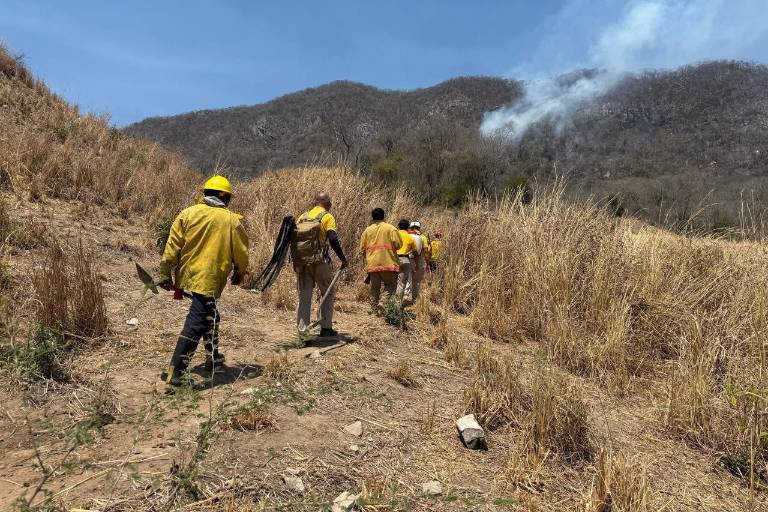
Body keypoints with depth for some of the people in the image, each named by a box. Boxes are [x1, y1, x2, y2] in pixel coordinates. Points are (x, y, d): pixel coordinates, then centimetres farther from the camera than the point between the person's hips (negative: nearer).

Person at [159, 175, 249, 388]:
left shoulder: (188, 213, 2)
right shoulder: (232, 220, -2)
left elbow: (172, 246, 0)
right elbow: (241, 253, 3)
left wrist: (165, 274, 6)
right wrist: (240, 273, 20)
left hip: (187, 275, 5)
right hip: (209, 279, -5)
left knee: (210, 315, 24)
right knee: (196, 323, -4)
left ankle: (213, 356, 37)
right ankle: (175, 370, -9)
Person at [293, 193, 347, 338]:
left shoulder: (302, 217, 15)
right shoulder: (327, 217, -1)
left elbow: (293, 238, 10)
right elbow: (333, 239, -14)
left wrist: (295, 261, 14)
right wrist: (343, 258, -7)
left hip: (300, 262, 5)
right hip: (318, 261, -4)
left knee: (304, 297, 10)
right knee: (328, 294, 11)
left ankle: (302, 330, 9)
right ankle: (326, 328, 10)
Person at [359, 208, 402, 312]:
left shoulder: (367, 230, 9)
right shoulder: (390, 228, -1)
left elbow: (362, 248, 10)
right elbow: (398, 244, -7)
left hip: (372, 264, 3)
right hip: (388, 263, -3)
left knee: (374, 288, 11)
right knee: (391, 284, 7)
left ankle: (374, 309, 12)